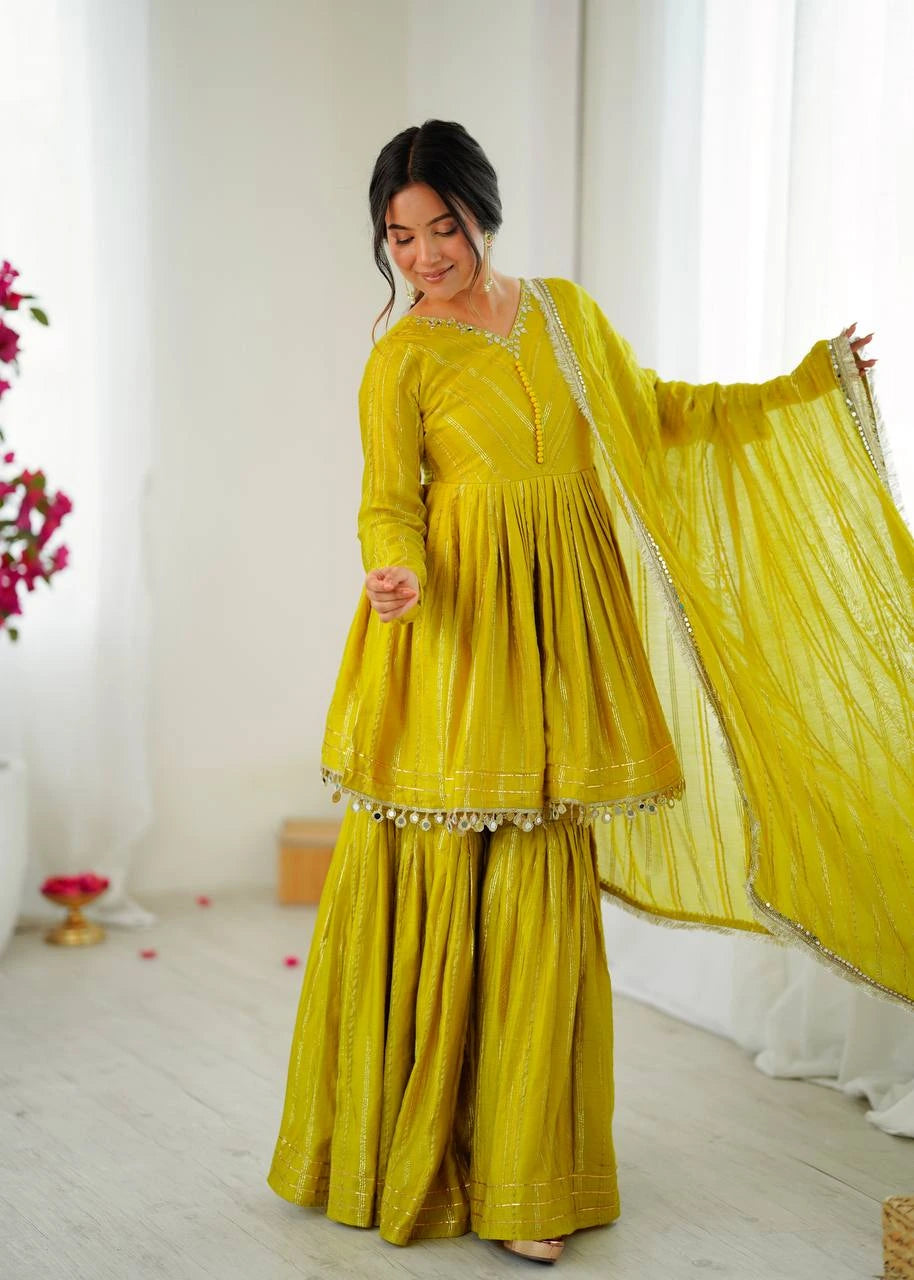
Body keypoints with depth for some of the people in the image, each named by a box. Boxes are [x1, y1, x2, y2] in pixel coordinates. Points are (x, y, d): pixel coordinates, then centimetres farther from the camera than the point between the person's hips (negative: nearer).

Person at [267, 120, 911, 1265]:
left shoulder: (565, 313, 13)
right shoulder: (402, 357, 0)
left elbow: (659, 414, 25)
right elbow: (390, 504, -6)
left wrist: (807, 385, 27)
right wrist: (395, 576, -28)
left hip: (555, 636, 3)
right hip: (448, 644, -3)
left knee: (537, 898, 3)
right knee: (430, 889, -3)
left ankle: (518, 1179, 13)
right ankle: (398, 1152, 16)